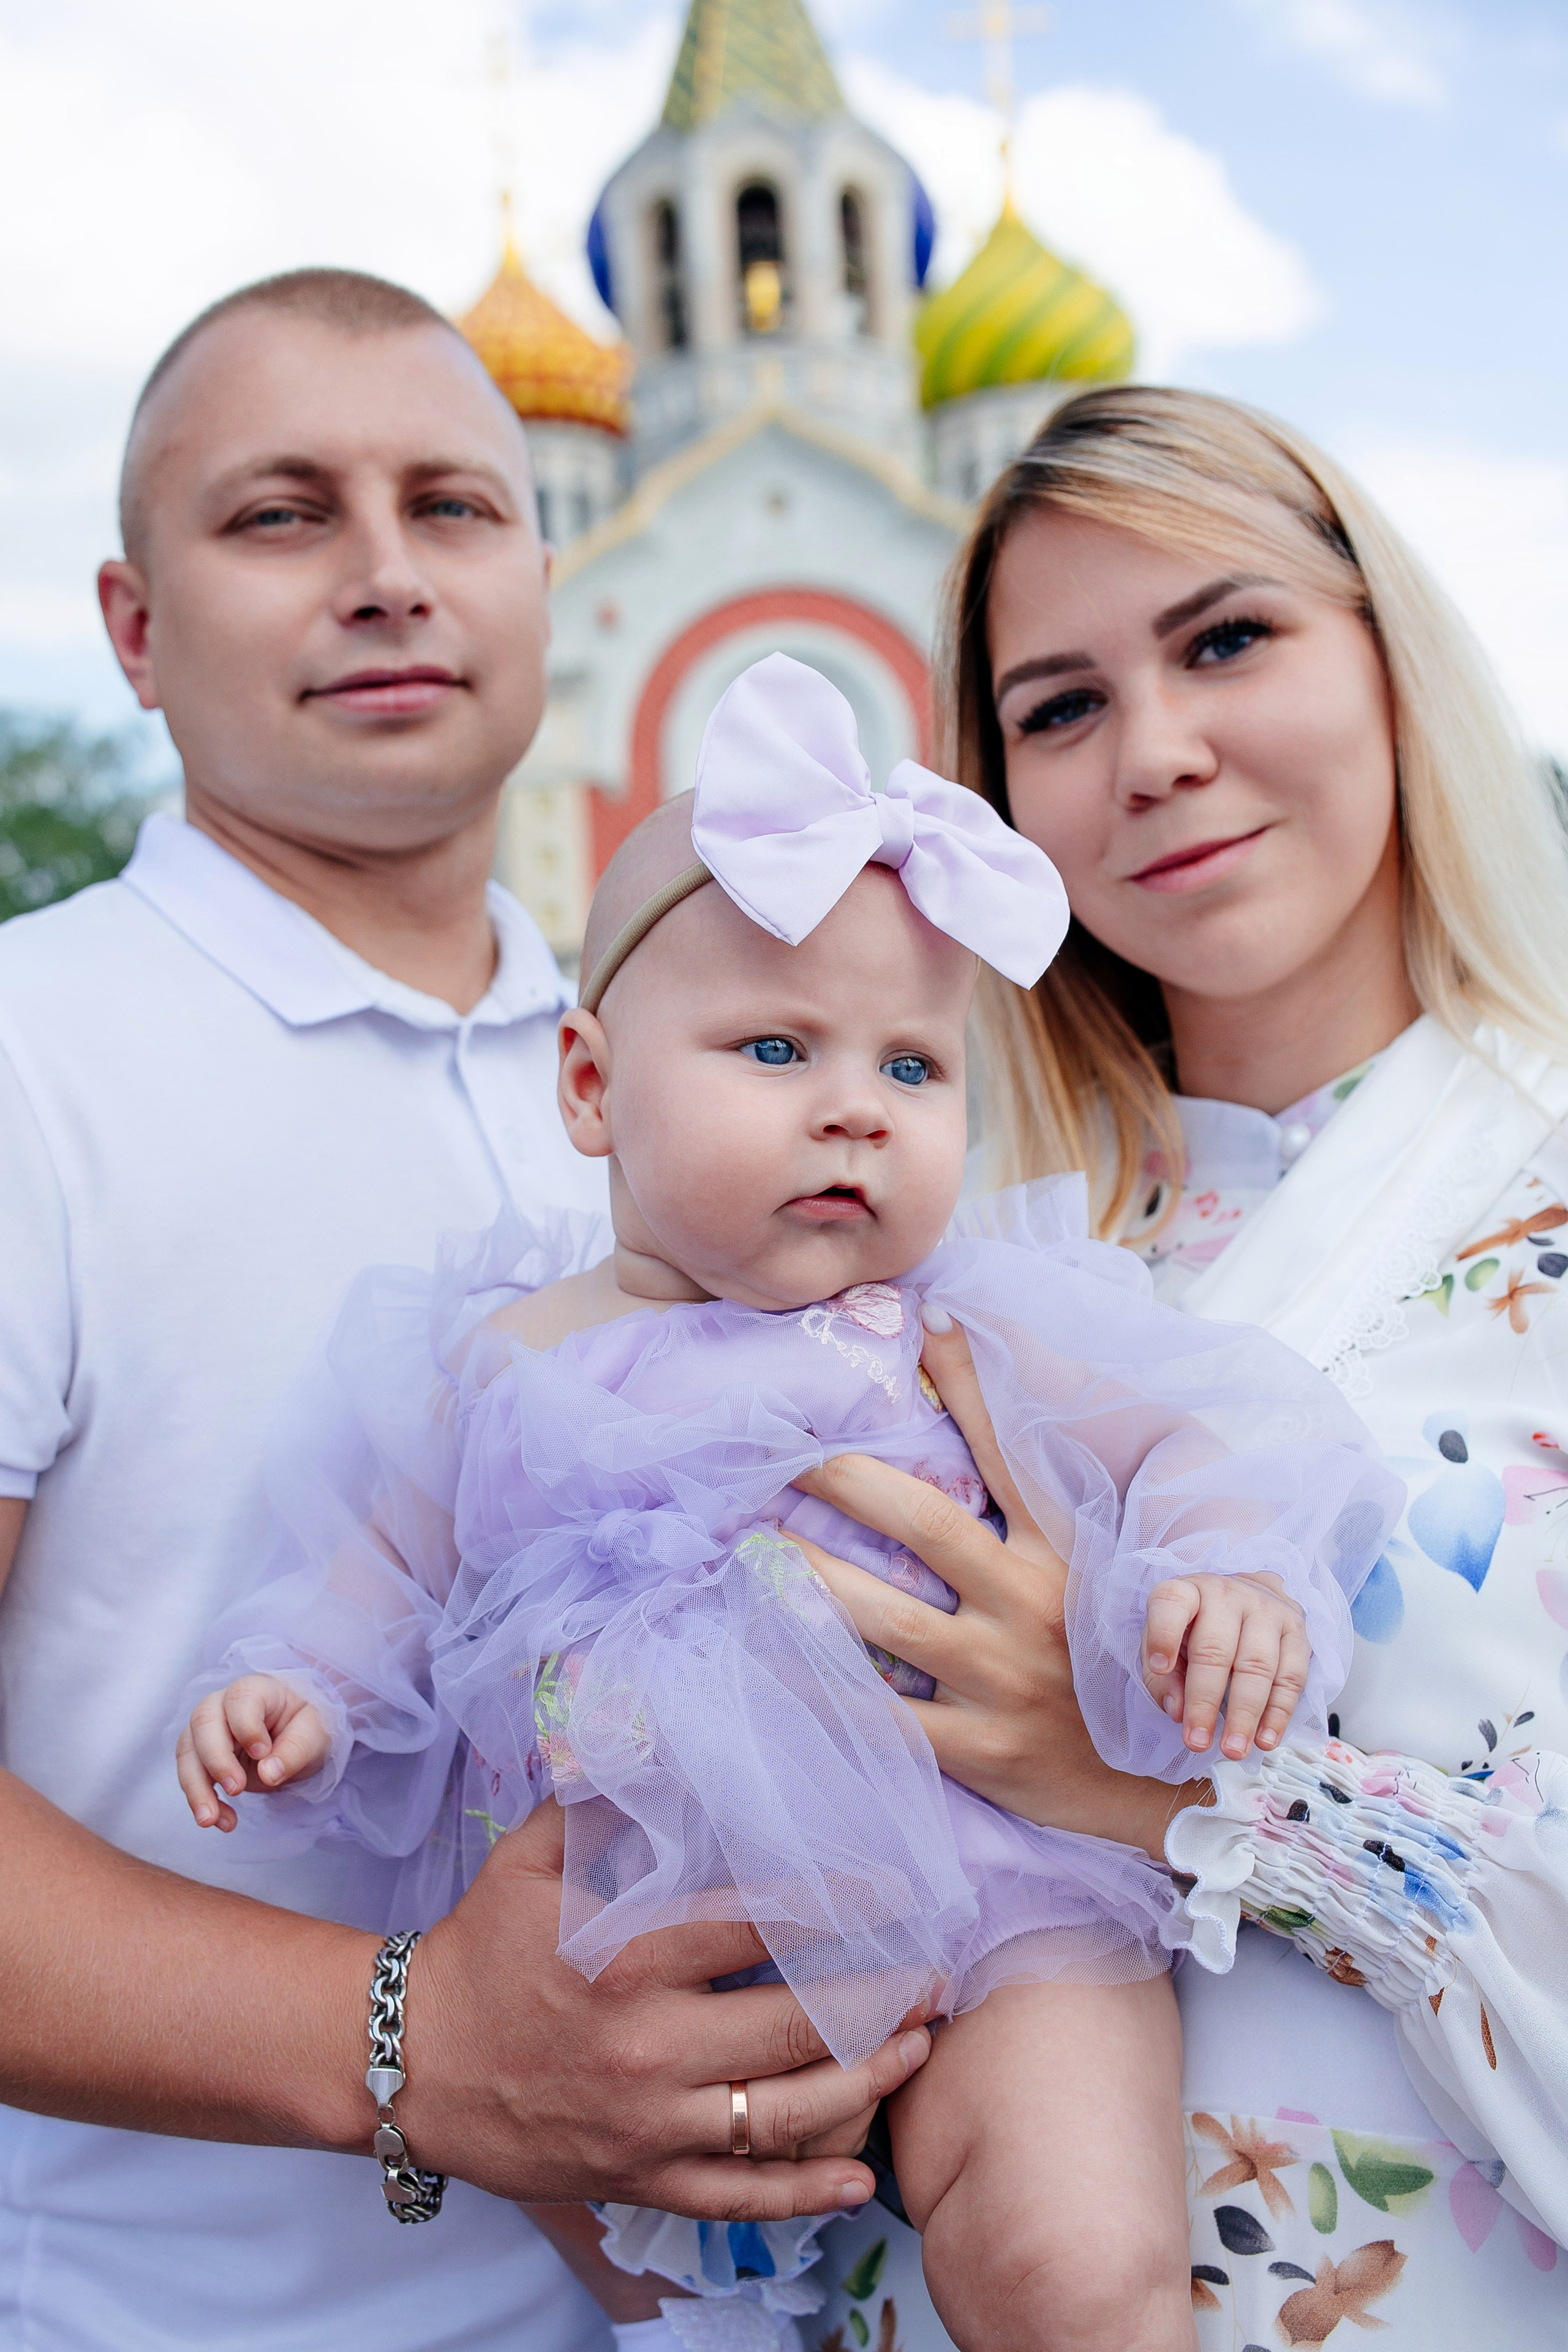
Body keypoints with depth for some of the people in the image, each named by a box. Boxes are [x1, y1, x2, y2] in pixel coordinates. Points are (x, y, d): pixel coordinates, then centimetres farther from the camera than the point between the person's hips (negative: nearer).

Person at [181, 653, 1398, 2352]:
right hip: (654, 1944, 3)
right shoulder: (494, 1362, 2)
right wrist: (300, 1695, -3)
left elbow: (1199, 1427, -4)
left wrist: (1234, 1578, -22)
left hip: (986, 1913, -2)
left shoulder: (983, 1327, -3)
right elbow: (385, 1577, 13)